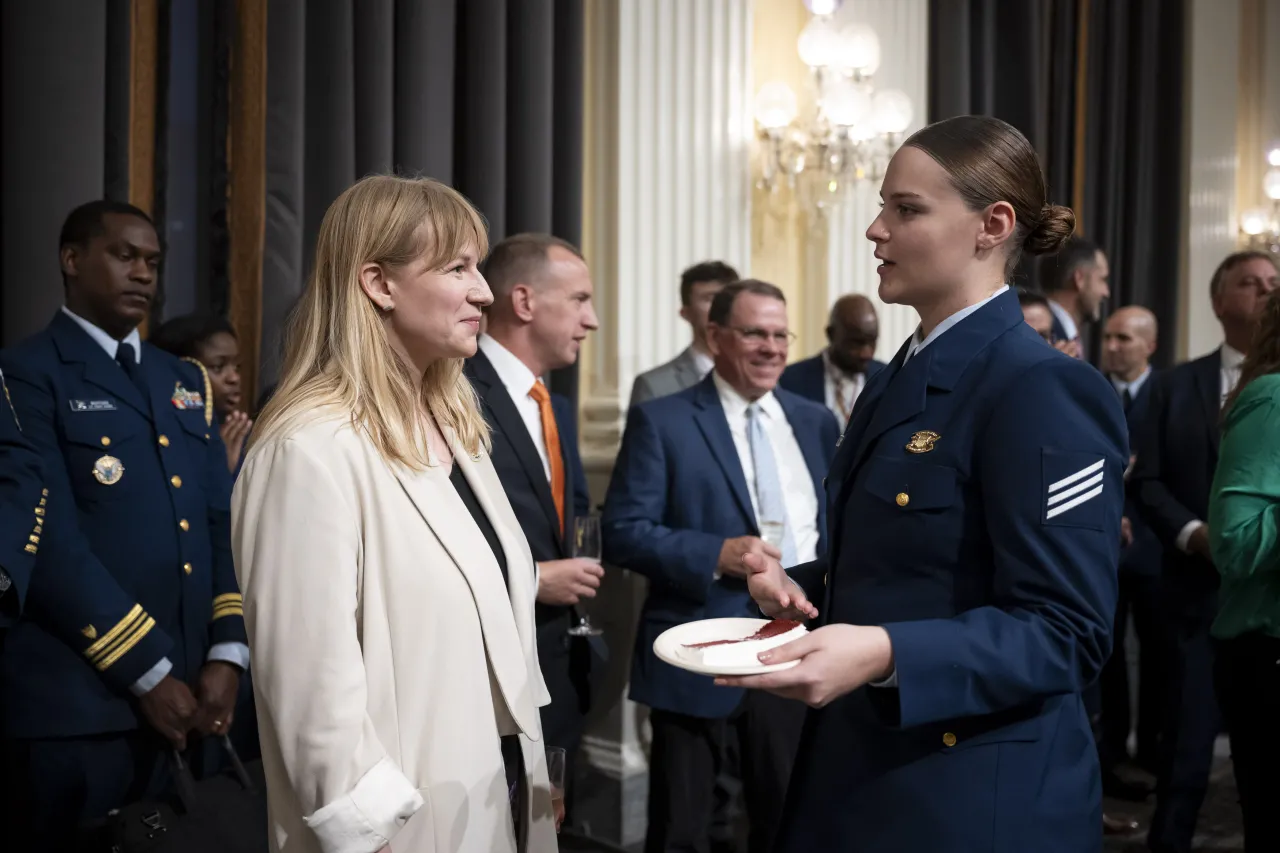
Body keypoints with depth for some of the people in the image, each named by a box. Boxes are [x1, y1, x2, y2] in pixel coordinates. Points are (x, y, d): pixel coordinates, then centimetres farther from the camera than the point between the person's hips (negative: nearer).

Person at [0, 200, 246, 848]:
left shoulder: (184, 381, 16)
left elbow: (222, 523, 11)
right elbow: (54, 542, -13)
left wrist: (227, 654, -2)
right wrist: (148, 674, -13)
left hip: (189, 701, 6)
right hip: (76, 706, -6)